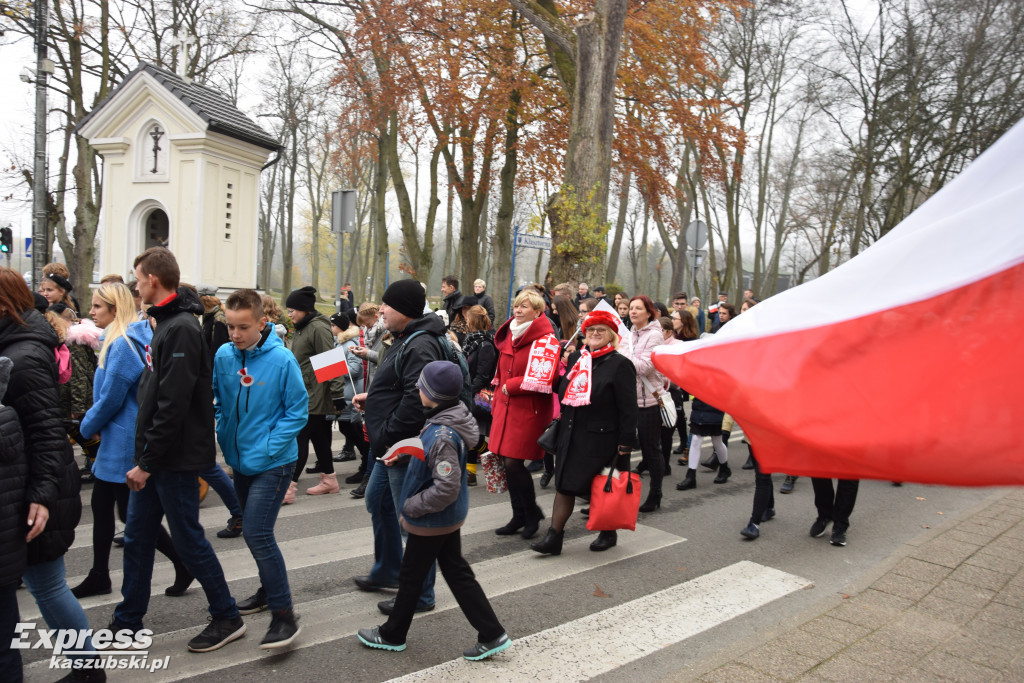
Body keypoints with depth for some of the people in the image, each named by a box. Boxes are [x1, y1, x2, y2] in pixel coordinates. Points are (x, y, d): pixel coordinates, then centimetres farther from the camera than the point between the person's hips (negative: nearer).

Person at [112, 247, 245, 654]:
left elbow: (173, 406, -24)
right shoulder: (165, 324, 12)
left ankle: (227, 618, 17)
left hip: (176, 460, -9)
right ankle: (126, 624, 28)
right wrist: (143, 457, 16)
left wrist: (147, 461, -20)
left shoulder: (181, 329, -19)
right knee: (137, 537, 15)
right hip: (154, 457, 9)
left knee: (188, 540, 1)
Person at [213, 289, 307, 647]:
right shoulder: (223, 355, -3)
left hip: (272, 462, -6)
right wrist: (223, 436, -5)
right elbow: (215, 400, 10)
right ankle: (270, 589, 40)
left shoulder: (282, 360, -17)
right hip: (239, 458, 6)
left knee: (258, 534, -13)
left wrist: (265, 449, -17)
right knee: (253, 531, 19)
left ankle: (284, 615, -3)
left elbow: (296, 412, -12)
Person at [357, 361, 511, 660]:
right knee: (456, 571, 17)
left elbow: (446, 489, -32)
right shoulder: (447, 420, -1)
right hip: (450, 516, 9)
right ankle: (492, 634, 21)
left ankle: (392, 635, 35)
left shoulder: (442, 435, -31)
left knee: (410, 575, 12)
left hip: (432, 520, -9)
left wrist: (410, 506, -20)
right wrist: (404, 454, 6)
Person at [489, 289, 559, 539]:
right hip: (506, 407, 7)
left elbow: (544, 381, -21)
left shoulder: (546, 341, -11)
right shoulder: (509, 337, 14)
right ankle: (519, 517, 23)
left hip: (529, 410, -7)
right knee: (508, 464, 8)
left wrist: (512, 386, -13)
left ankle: (532, 514, 14)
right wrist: (497, 401, 17)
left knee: (514, 462, -8)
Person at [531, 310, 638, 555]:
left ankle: (608, 533, 29)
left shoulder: (620, 364, -9)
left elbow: (628, 408, -11)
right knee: (564, 485, 6)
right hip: (571, 435, 6)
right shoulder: (575, 358, 9)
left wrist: (625, 443, -14)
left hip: (601, 438, -5)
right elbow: (563, 393, 20)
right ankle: (554, 537, 12)